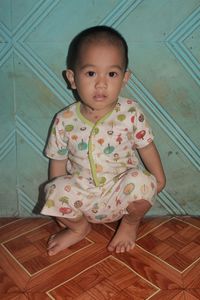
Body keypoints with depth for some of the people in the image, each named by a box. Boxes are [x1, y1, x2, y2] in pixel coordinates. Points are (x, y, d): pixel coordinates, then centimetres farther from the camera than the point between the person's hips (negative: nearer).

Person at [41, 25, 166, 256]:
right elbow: (58, 162, 0)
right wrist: (57, 200, 0)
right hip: (82, 195, 1)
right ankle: (79, 227, 8)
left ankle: (130, 223, 5)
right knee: (56, 189, -27)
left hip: (121, 194, 0)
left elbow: (146, 147, 1)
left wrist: (158, 179, 6)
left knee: (141, 180, -31)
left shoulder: (131, 113, -12)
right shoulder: (64, 121, -9)